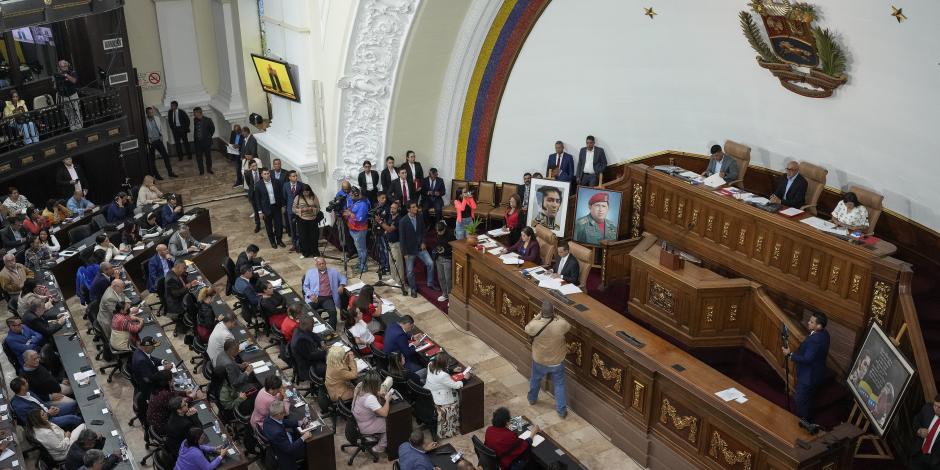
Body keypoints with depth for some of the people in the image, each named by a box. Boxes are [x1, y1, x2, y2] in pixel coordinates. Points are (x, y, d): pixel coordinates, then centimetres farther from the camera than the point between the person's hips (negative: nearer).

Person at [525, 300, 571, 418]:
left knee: (535, 380, 29)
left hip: (539, 361, 1)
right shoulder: (561, 324, -28)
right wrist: (555, 316, 2)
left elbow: (527, 329, -5)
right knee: (559, 384, 20)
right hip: (557, 361, 0)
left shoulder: (535, 325, -30)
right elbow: (568, 326, -2)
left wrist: (537, 317, -1)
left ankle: (532, 399, 52)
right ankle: (561, 410, 28)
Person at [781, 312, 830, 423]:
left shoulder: (815, 340, -35)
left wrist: (790, 354, -25)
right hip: (815, 372, 10)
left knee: (801, 400, 9)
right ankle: (808, 419, 46)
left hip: (808, 375, -10)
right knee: (809, 398, 28)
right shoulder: (823, 333, -4)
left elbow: (807, 359, -31)